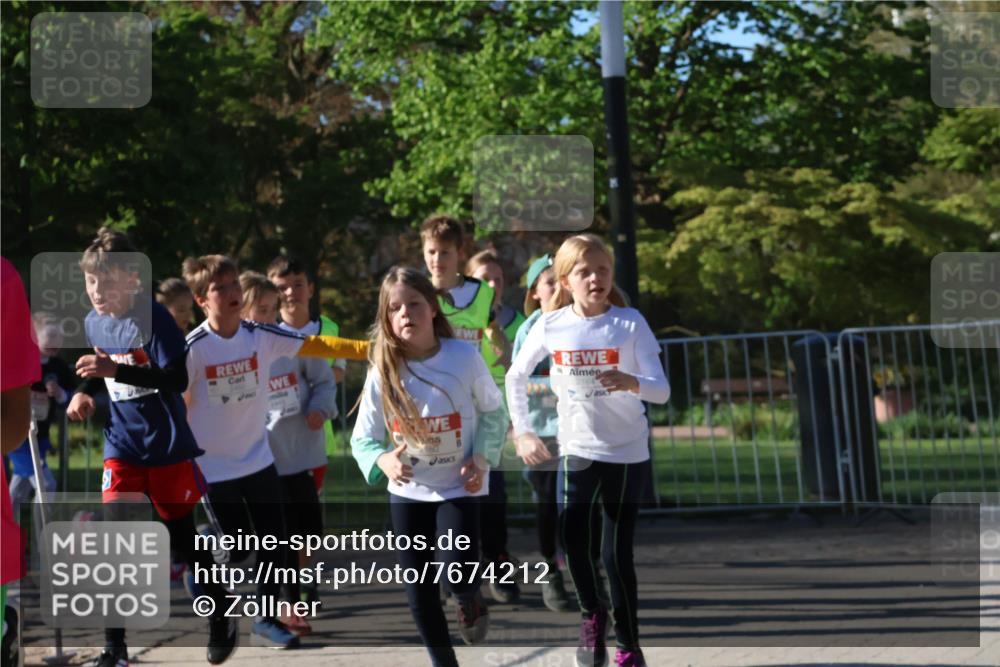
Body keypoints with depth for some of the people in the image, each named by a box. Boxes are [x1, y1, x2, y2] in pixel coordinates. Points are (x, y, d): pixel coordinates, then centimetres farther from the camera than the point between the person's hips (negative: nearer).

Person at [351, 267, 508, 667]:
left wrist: (483, 457, -13)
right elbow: (363, 438, -5)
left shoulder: (464, 357, -13)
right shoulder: (382, 372, -10)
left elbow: (493, 412, 1)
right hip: (407, 492, 2)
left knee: (456, 574, -20)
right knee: (420, 594, 4)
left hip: (458, 487, -2)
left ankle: (472, 602, 18)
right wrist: (383, 460, -27)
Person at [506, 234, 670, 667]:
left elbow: (662, 390, -18)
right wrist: (523, 432, 4)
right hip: (577, 449, 2)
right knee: (573, 541, -6)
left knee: (618, 552, -1)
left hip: (628, 452, -2)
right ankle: (592, 615, 23)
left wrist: (633, 383, -38)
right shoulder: (551, 325, -7)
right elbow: (516, 377, 9)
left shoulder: (630, 323, -14)